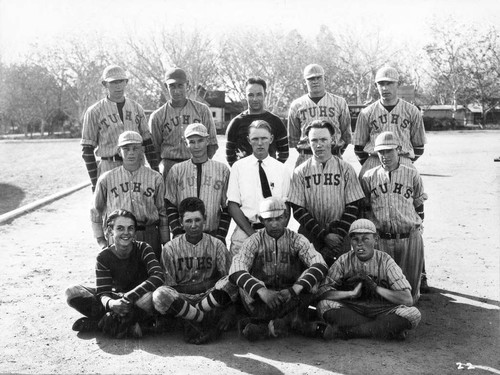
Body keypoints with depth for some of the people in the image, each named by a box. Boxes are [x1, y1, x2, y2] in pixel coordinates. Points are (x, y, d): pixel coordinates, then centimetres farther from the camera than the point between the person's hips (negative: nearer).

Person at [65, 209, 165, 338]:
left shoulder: (143, 249, -10)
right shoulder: (104, 257, -7)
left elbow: (158, 277, -25)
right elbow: (103, 293, -13)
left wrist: (129, 296, -36)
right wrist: (110, 303, -39)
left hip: (139, 301, -2)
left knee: (150, 298, -40)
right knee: (72, 292, -19)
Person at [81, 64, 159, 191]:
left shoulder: (137, 108, 12)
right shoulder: (94, 112, -1)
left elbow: (147, 142, 15)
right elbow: (87, 149, -1)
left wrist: (155, 170, 8)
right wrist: (94, 181, -6)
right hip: (109, 168, -4)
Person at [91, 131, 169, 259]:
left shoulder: (155, 178, 7)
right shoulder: (106, 179, 7)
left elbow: (162, 212, 9)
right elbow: (96, 211, 15)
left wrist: (166, 244, 7)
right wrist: (101, 240, 9)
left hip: (149, 237, 0)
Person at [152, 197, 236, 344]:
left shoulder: (217, 245, 8)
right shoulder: (170, 248, 5)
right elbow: (169, 284, 1)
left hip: (210, 298, 0)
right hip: (181, 298, 0)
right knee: (159, 295, -33)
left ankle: (196, 325, -22)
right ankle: (211, 322, -25)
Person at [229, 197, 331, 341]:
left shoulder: (296, 240, -1)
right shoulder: (255, 241, -2)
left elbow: (320, 265, -19)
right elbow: (236, 271, -19)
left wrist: (294, 290, -34)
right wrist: (262, 292, -36)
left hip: (292, 300, 1)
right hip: (262, 300, -1)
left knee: (310, 282, -25)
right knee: (245, 287, -28)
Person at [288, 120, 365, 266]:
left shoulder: (346, 169, 5)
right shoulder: (300, 172, 4)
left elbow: (353, 206, 2)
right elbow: (298, 210, -1)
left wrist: (337, 234, -9)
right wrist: (324, 235, -10)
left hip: (341, 234, 0)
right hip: (310, 234, 0)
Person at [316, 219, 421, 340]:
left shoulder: (385, 261, -4)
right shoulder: (344, 261, -1)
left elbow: (408, 300, -12)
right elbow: (322, 292, -8)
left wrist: (376, 288, -17)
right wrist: (352, 293, -17)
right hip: (351, 311, 1)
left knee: (413, 314, -27)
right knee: (323, 305, -26)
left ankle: (351, 330, -29)